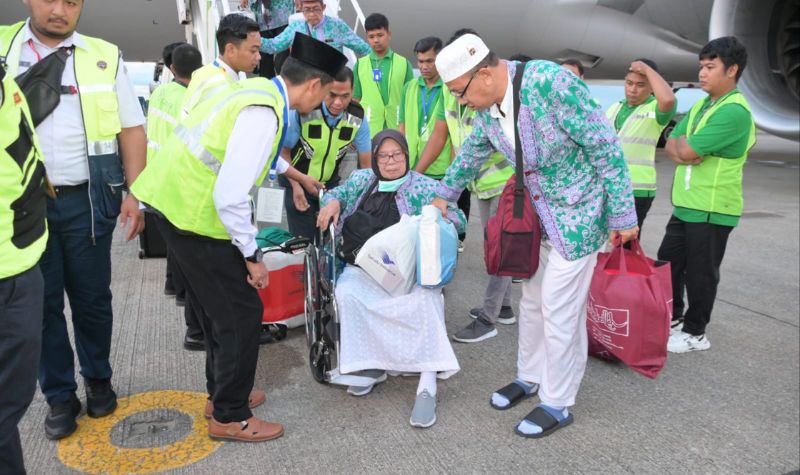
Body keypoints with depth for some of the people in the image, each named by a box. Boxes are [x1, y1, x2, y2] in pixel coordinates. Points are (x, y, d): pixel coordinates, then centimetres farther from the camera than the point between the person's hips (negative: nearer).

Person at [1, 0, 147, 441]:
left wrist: (134, 194, -5)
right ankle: (59, 396, 22)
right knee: (41, 303, 8)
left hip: (86, 201, 0)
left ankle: (98, 380, 30)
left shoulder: (105, 57, 4)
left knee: (92, 299, 11)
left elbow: (132, 129, 3)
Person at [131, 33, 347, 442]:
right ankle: (229, 417, 18)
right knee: (242, 312, 2)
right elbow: (230, 197, -27)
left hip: (173, 200, 10)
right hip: (194, 213, -10)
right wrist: (253, 255, -15)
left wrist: (295, 175, 35)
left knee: (220, 307, 22)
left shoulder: (257, 87, 7)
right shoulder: (263, 114, -23)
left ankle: (221, 394, 38)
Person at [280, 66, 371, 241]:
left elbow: (366, 162, -4)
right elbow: (283, 150, -11)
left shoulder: (357, 117, -14)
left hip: (331, 184, 3)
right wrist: (296, 186, -17)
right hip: (299, 182, -3)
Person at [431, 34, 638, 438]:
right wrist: (444, 196, 26)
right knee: (532, 301, 16)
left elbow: (605, 147, -21)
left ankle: (557, 405, 16)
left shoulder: (551, 83, -27)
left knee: (559, 310, -2)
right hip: (537, 215, 7)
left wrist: (623, 215, -16)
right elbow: (471, 154, 17)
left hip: (578, 214, -7)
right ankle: (529, 377, 37)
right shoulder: (486, 107, -4)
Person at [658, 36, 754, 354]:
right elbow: (672, 145, 10)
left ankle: (695, 333, 18)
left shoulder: (735, 111, -19)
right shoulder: (701, 104, 11)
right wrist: (682, 151, -12)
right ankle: (672, 317, 34)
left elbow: (687, 150, -24)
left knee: (700, 272, 3)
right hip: (685, 204, 9)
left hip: (712, 209, -9)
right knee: (668, 262, 17)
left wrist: (682, 145, -2)